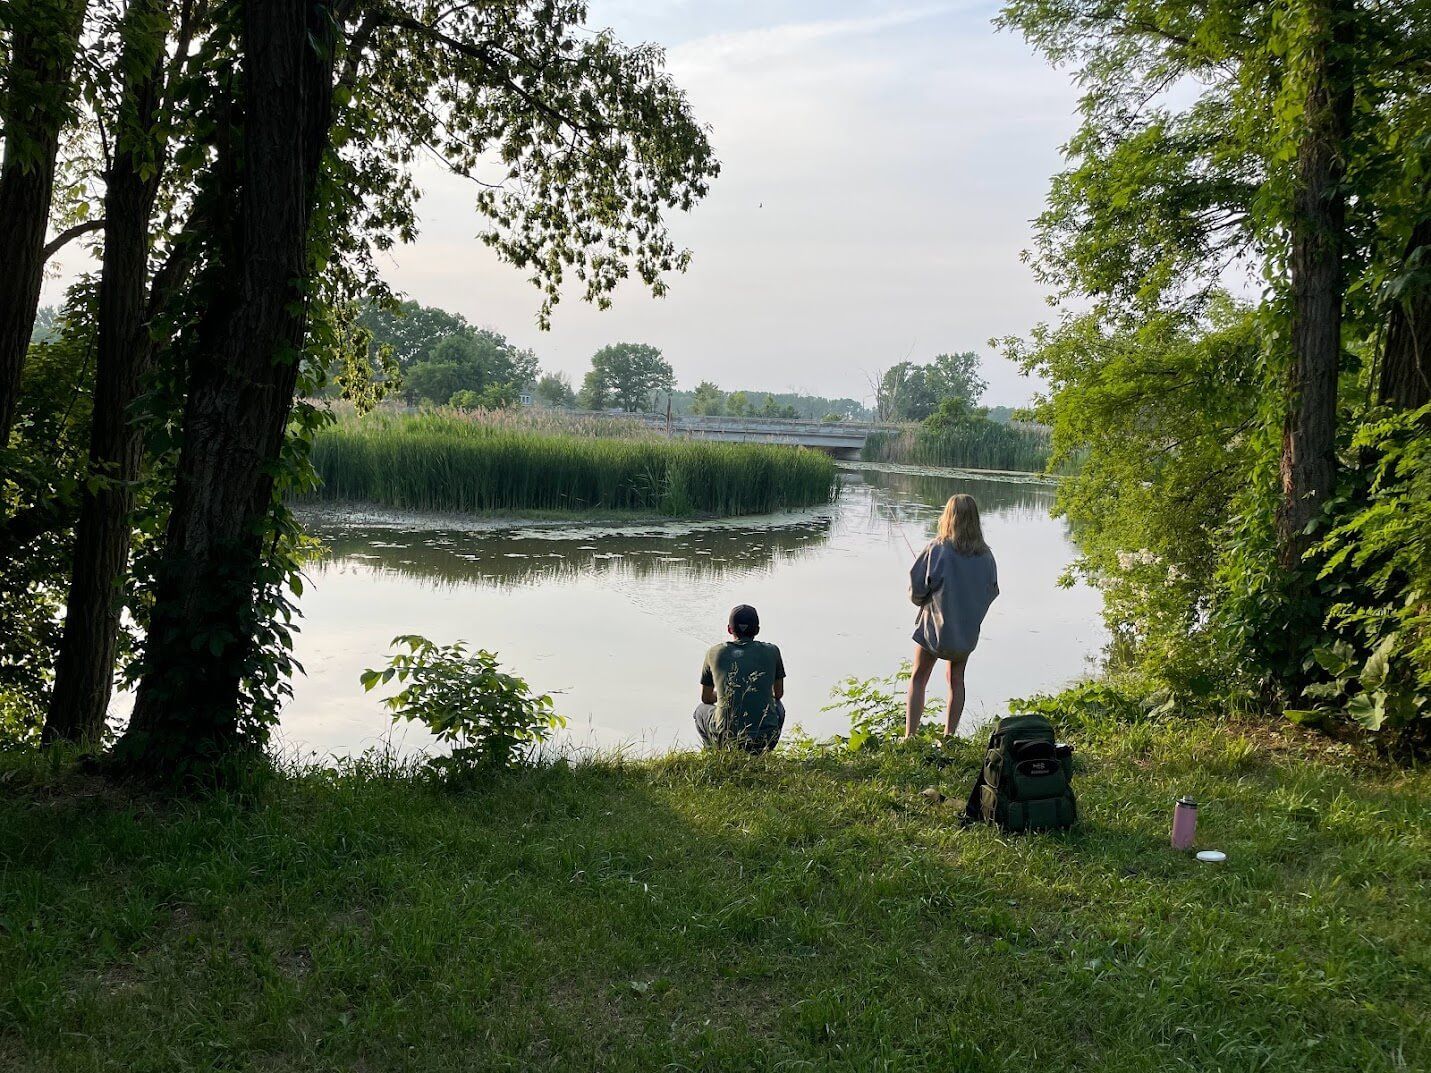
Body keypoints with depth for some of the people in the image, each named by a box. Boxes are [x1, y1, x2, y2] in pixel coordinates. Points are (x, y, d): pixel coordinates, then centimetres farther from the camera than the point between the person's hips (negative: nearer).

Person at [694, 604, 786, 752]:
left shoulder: (715, 652, 4)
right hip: (765, 740, 0)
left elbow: (706, 698, 18)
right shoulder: (771, 651, 4)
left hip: (727, 739, 0)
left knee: (701, 711, 31)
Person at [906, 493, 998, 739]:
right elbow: (992, 591, 3)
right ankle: (949, 736, 19)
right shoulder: (985, 555, -6)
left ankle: (910, 736, 6)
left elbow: (916, 588, -13)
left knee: (918, 679, 11)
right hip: (967, 629, 3)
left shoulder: (938, 548, -17)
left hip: (935, 626, -3)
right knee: (956, 680, 19)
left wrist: (923, 600, 9)